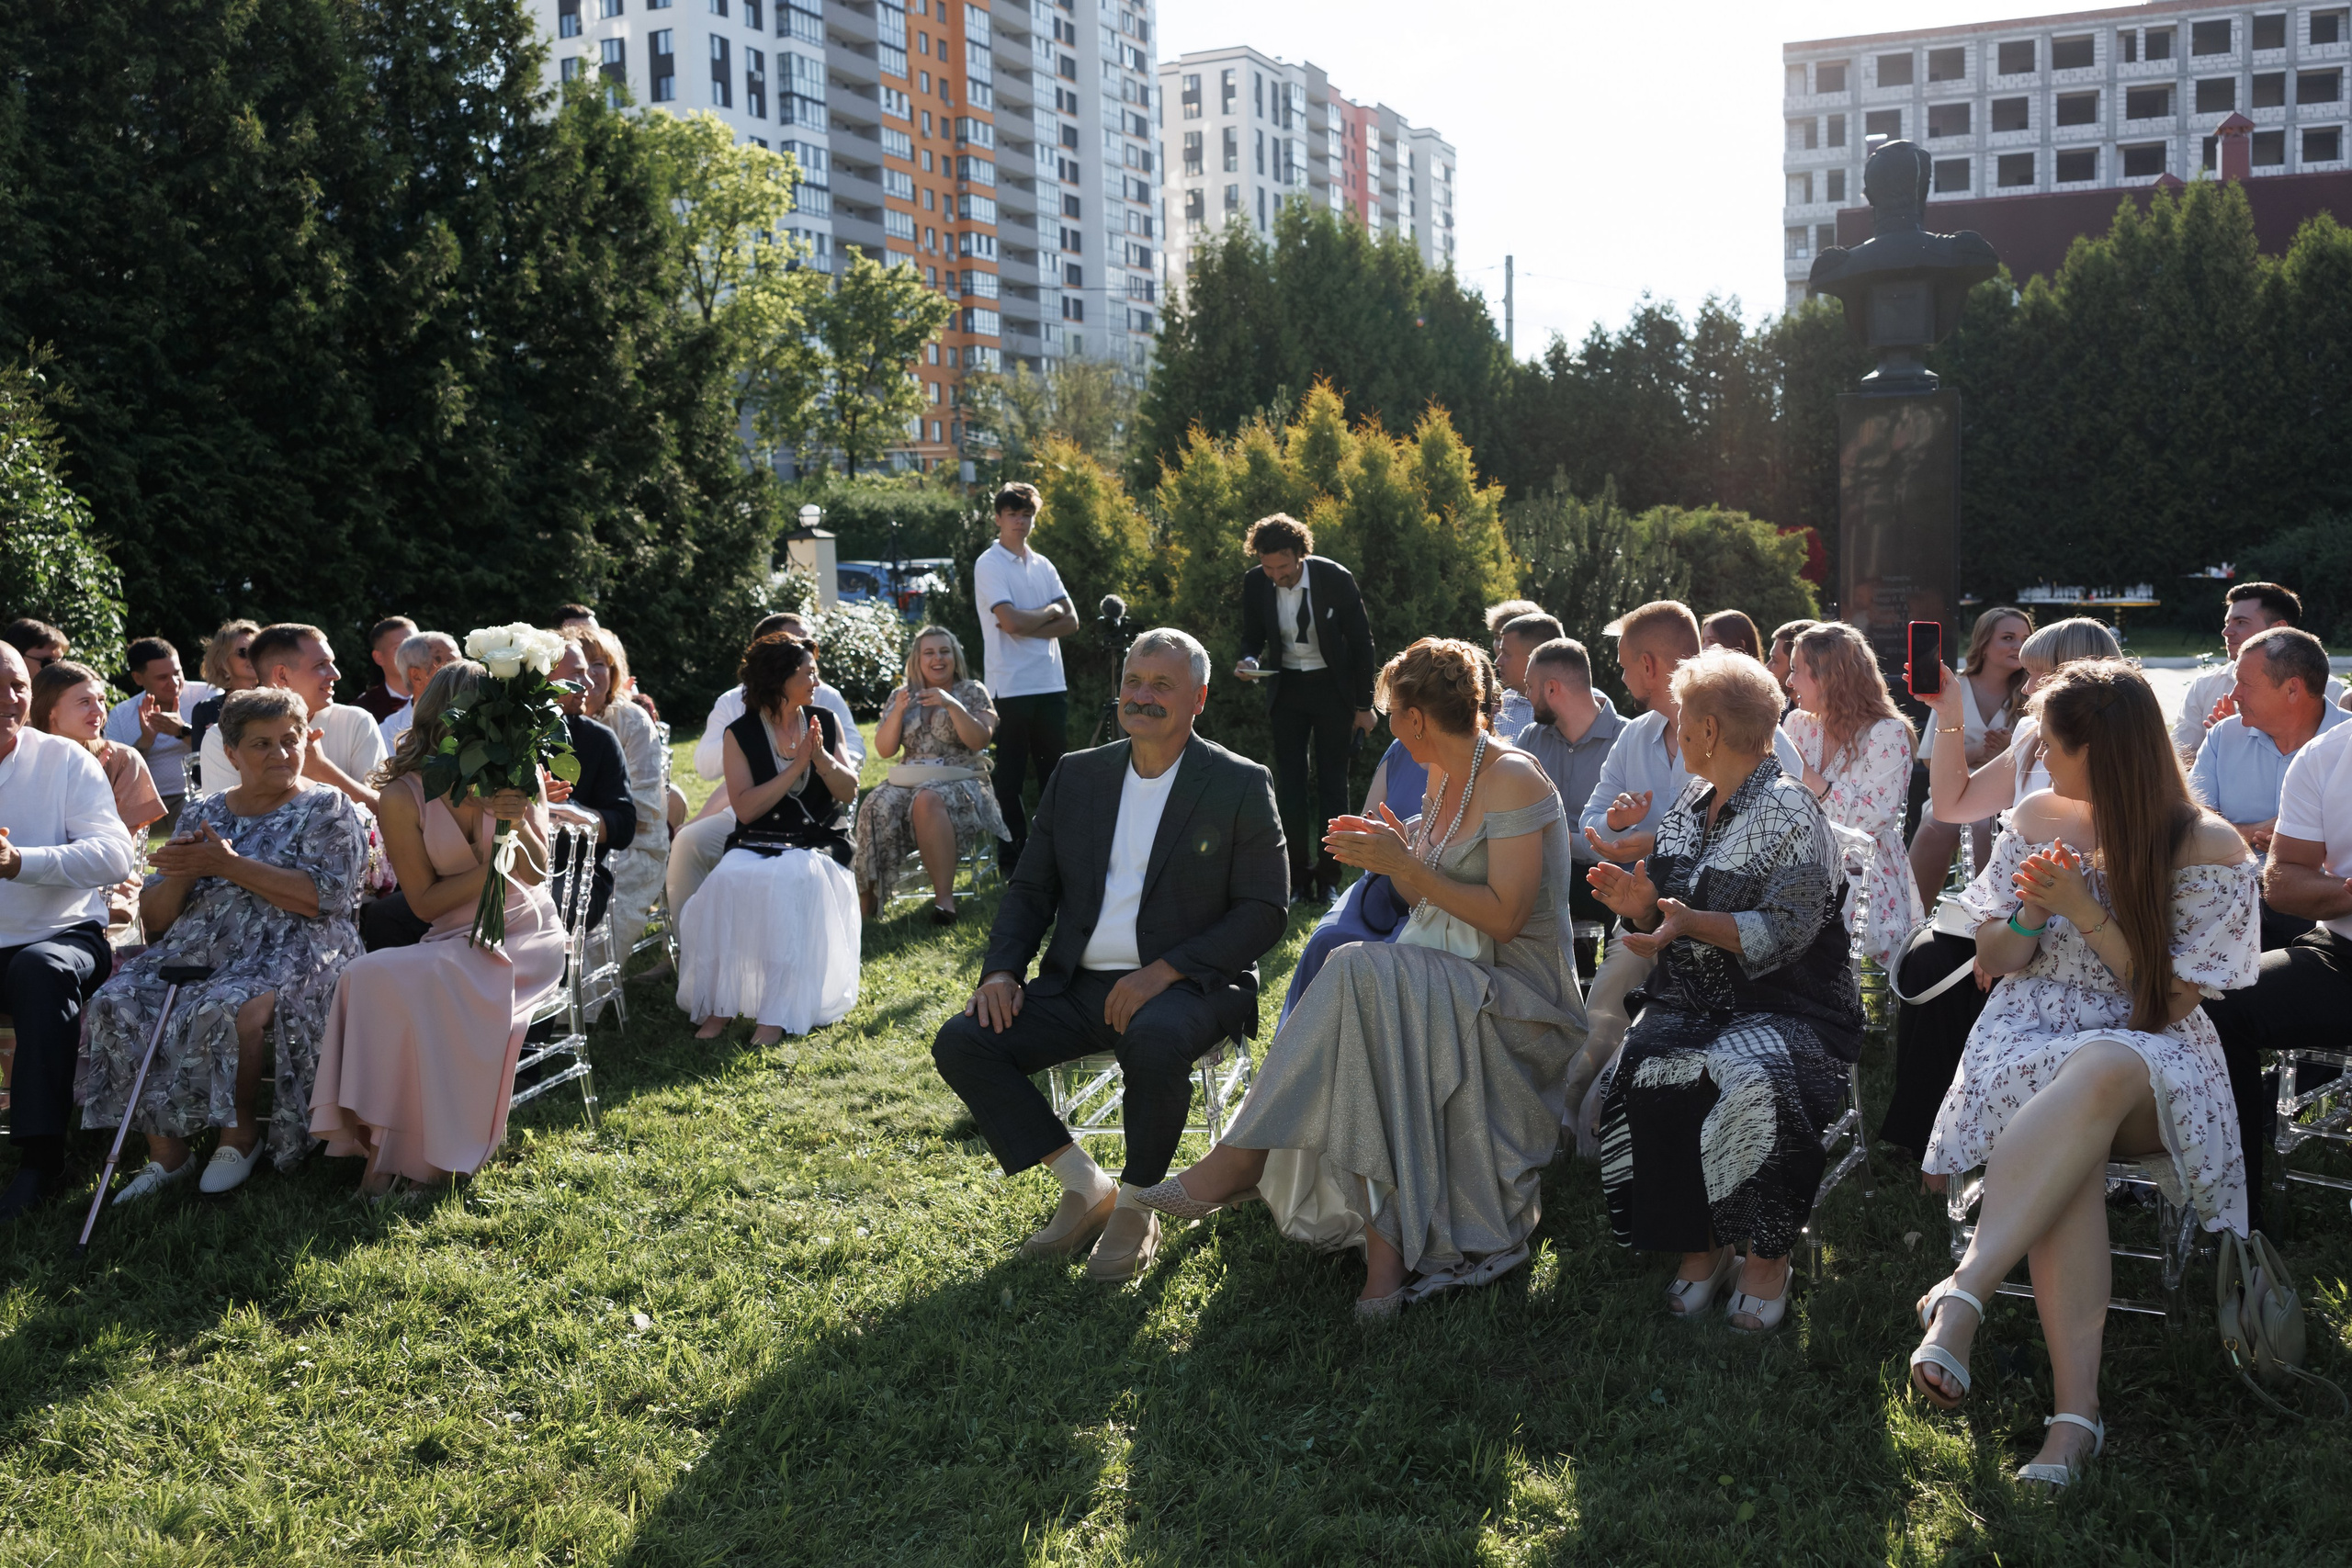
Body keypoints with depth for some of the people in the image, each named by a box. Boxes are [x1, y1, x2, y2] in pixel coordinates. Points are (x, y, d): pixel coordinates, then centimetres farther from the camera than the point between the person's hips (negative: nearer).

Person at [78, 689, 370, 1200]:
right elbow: (155, 917, 15)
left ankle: (241, 1133, -11)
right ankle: (166, 1151, -16)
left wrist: (228, 865, -12)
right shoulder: (203, 814, 19)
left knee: (225, 1011, -35)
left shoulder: (328, 809, 6)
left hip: (288, 952, -5)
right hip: (195, 949, 5)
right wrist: (183, 873, -7)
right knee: (118, 1004, -23)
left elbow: (323, 896, -12)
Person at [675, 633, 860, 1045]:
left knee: (789, 881, -33)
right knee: (728, 882, -32)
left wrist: (822, 758, -11)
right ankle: (719, 1005, -23)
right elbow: (745, 809, -8)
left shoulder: (825, 721, 9)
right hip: (756, 843, 0)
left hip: (817, 842, 0)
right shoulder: (741, 733, 2)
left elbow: (849, 792, 7)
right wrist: (796, 767, -12)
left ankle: (777, 1013, -32)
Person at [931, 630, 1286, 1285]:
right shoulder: (1077, 774, 12)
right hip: (1078, 986, 5)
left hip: (1184, 987, -5)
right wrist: (1002, 970, -5)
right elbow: (1031, 888, 14)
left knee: (1155, 1043, -38)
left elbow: (1264, 911, -7)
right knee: (960, 1042, -15)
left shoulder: (1241, 786, -2)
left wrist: (1164, 972, -19)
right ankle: (1083, 1186, 0)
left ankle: (1134, 1208, -11)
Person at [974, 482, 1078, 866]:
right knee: (1010, 775, 1)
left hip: (1051, 684, 6)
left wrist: (1030, 628, -10)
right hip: (1011, 686, -6)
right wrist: (1049, 611, -1)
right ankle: (1014, 852, 8)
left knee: (1053, 769, 11)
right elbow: (1011, 621, -17)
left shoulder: (1042, 565, 14)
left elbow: (1071, 621, 5)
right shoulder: (989, 565, -4)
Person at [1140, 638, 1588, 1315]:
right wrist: (1393, 852, 1)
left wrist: (1405, 865, -17)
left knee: (1362, 975, -31)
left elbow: (1504, 916, -18)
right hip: (1444, 975, 7)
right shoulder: (1443, 776, 15)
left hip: (1514, 992, -7)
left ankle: (1245, 1156, -24)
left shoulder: (1513, 779, -11)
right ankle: (1385, 1246, -30)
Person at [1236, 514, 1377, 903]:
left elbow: (1361, 641, -7)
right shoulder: (1254, 583, -9)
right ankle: (1299, 878, 6)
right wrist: (1249, 660, -19)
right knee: (1289, 783, 0)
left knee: (1332, 782, 1)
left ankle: (1328, 877, 8)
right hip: (1286, 688, 2)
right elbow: (1252, 636, 6)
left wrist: (1364, 705, -5)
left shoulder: (1336, 578, -17)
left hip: (1332, 686, -2)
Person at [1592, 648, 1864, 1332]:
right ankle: (1699, 1247, -9)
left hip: (1783, 1006, -5)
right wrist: (1642, 903, -1)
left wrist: (1692, 922, -27)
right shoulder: (1691, 803, 16)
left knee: (1759, 1085, -35)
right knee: (1646, 1079, -26)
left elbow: (1786, 930, -16)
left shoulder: (1790, 810, -5)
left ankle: (1767, 1257, -12)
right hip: (1693, 1005, 5)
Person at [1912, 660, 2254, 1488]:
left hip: (2150, 1056, -2)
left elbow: (2175, 999, -5)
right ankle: (2076, 1404, -43)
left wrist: (2084, 912, -13)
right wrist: (2031, 915, -7)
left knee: (2097, 1077, -41)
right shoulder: (2036, 819, 11)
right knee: (2073, 1146, -35)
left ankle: (1962, 1293, -46)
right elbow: (1994, 959, 15)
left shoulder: (2210, 849, -1)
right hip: (2031, 1037, 2)